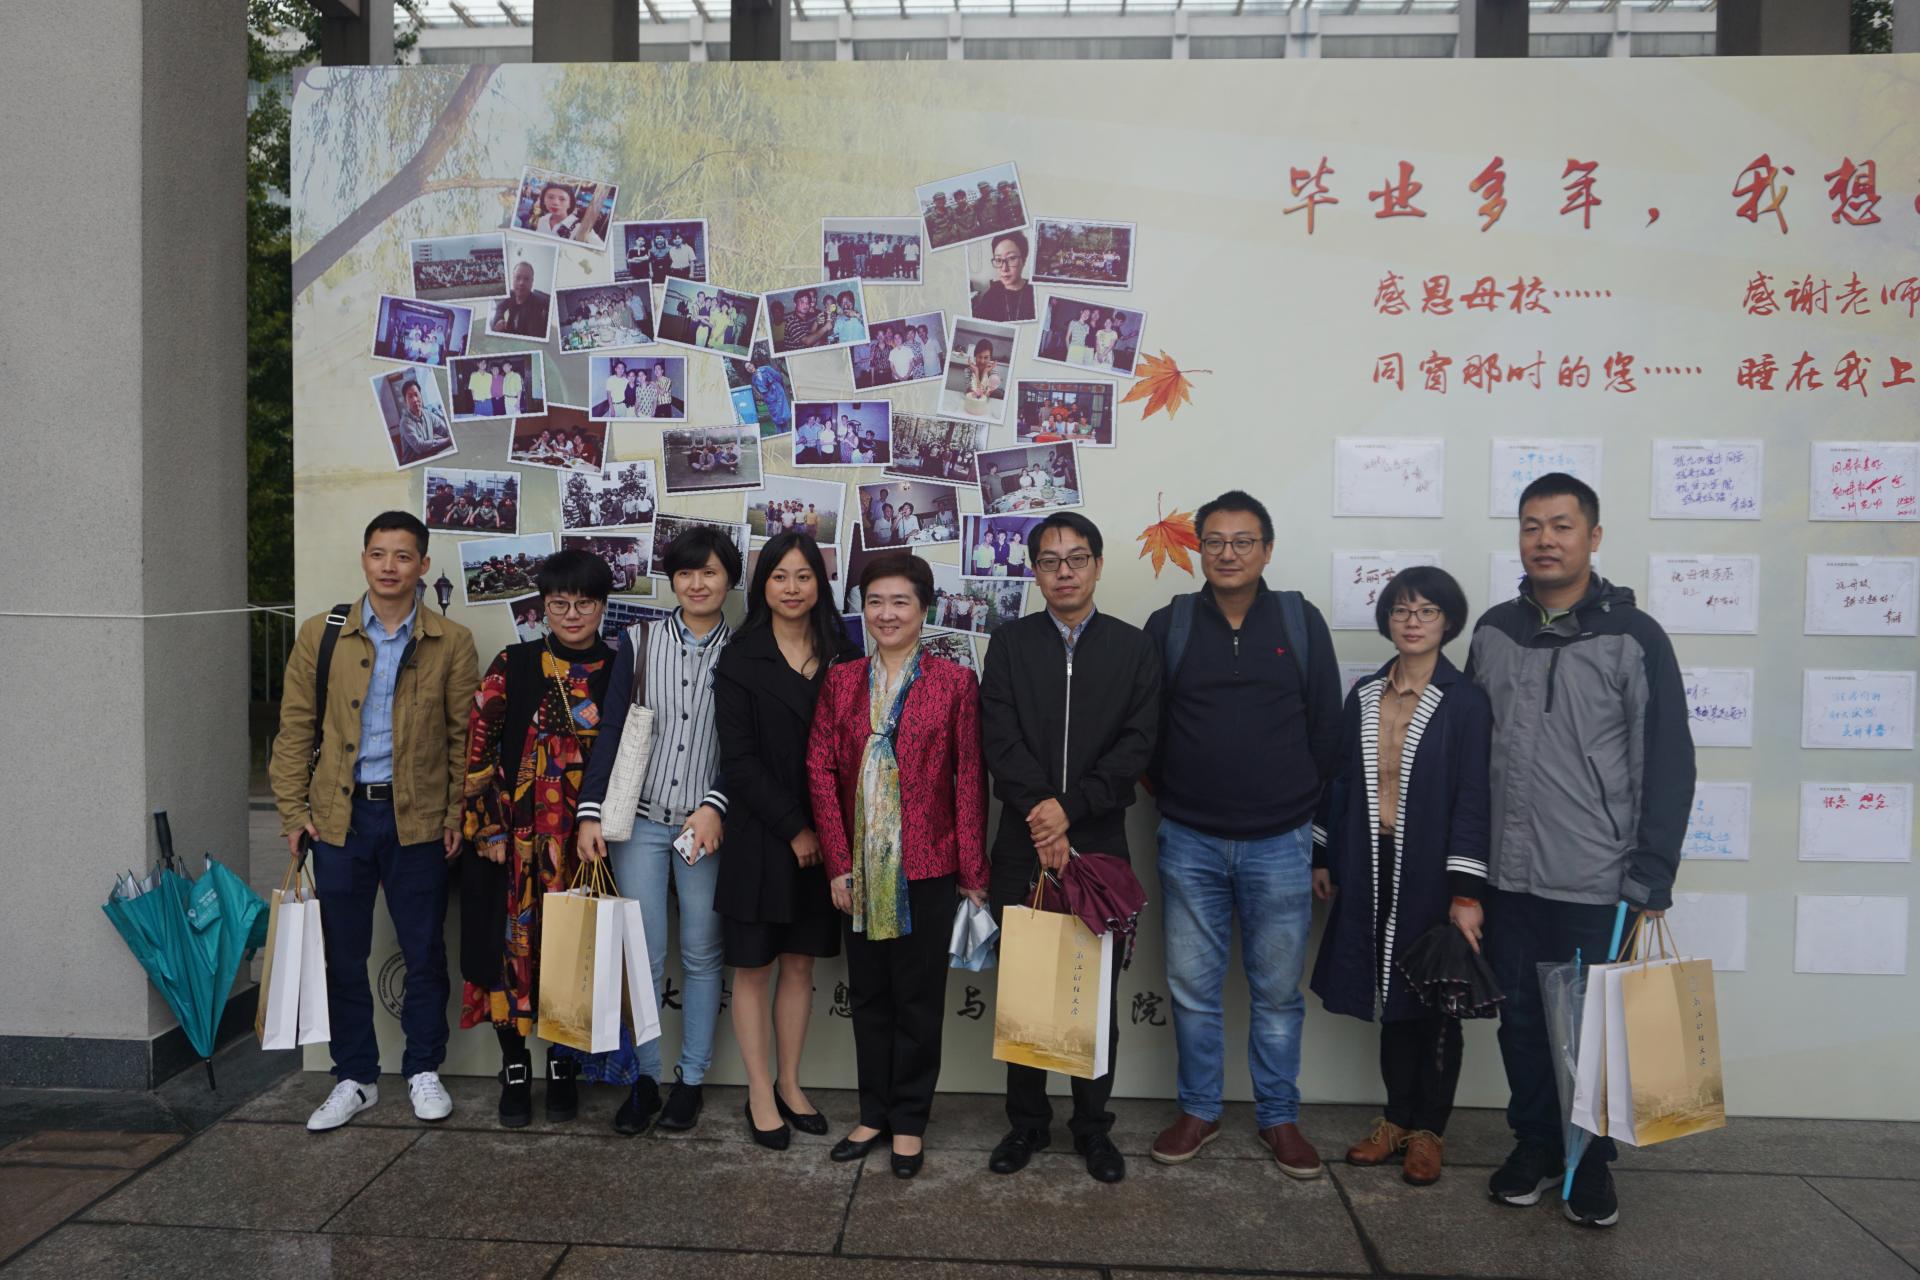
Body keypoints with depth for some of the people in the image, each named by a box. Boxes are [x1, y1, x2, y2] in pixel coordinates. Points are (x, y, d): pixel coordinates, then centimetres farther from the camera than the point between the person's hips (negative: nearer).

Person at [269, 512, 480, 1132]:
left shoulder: (451, 641, 0)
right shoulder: (321, 635, 3)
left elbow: (465, 735, 2)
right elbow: (295, 728, 6)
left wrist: (459, 814, -4)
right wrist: (294, 812, 0)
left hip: (417, 818, -1)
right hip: (338, 815, 1)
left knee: (425, 951, 7)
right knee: (343, 954, 9)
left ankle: (424, 1071, 24)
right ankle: (354, 1079, 24)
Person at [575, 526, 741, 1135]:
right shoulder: (639, 642, 4)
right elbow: (610, 731, 3)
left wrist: (716, 807, -14)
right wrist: (591, 811, -4)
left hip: (707, 823, -1)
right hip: (640, 818, 1)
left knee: (701, 954, 7)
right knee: (644, 956, 3)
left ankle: (690, 1079, 21)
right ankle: (644, 1078, 18)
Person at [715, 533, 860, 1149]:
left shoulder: (841, 656, 5)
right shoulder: (740, 661, -4)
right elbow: (738, 761, -9)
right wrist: (793, 828, -12)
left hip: (820, 837, 3)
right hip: (760, 836, -3)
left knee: (800, 963, 12)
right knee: (753, 966, 7)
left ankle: (789, 1085, 26)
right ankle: (760, 1095, 20)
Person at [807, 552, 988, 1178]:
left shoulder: (954, 682, -3)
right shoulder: (841, 681, 6)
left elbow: (970, 779, -4)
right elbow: (820, 770, 2)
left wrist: (973, 873, -6)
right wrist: (838, 862, -4)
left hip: (926, 866, -3)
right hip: (860, 868, 3)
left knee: (918, 996, 8)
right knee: (868, 993, 14)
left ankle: (909, 1120, 23)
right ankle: (874, 1113, 29)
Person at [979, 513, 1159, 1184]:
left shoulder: (1134, 647, 5)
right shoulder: (1010, 643, 6)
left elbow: (1137, 744, -4)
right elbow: (1000, 740, -4)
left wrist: (1071, 807, -14)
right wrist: (1041, 817, -14)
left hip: (1100, 844, 0)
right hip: (1022, 845, 1)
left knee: (1098, 993, 7)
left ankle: (1093, 1124, 23)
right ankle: (1027, 1121, 23)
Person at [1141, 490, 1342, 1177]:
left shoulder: (1301, 622, 0)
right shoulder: (1168, 625, 1)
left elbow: (1326, 727, 5)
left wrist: (1300, 804, 6)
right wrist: (1172, 795, 6)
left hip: (1279, 843, 0)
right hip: (1189, 842, 1)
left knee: (1278, 992, 10)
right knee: (1192, 988, 10)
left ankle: (1279, 1117, 27)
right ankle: (1199, 1112, 27)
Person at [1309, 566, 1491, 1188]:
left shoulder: (1466, 701, -7)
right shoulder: (1363, 695, 6)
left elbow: (1472, 799, -10)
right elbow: (1340, 780, 11)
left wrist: (1466, 892, -15)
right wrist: (1323, 858, 11)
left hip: (1433, 871, -4)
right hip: (1372, 868, 4)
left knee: (1434, 1001, 8)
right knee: (1391, 996, 14)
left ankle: (1429, 1130, 23)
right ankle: (1397, 1118, 29)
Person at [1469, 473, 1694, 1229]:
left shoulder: (1634, 638, -6)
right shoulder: (1492, 631, 5)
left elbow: (1668, 767, -6)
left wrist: (1651, 882, -9)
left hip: (1598, 883, -3)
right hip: (1507, 878, 3)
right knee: (1521, 1020, 12)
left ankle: (1592, 1159, 28)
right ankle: (1535, 1144, 30)